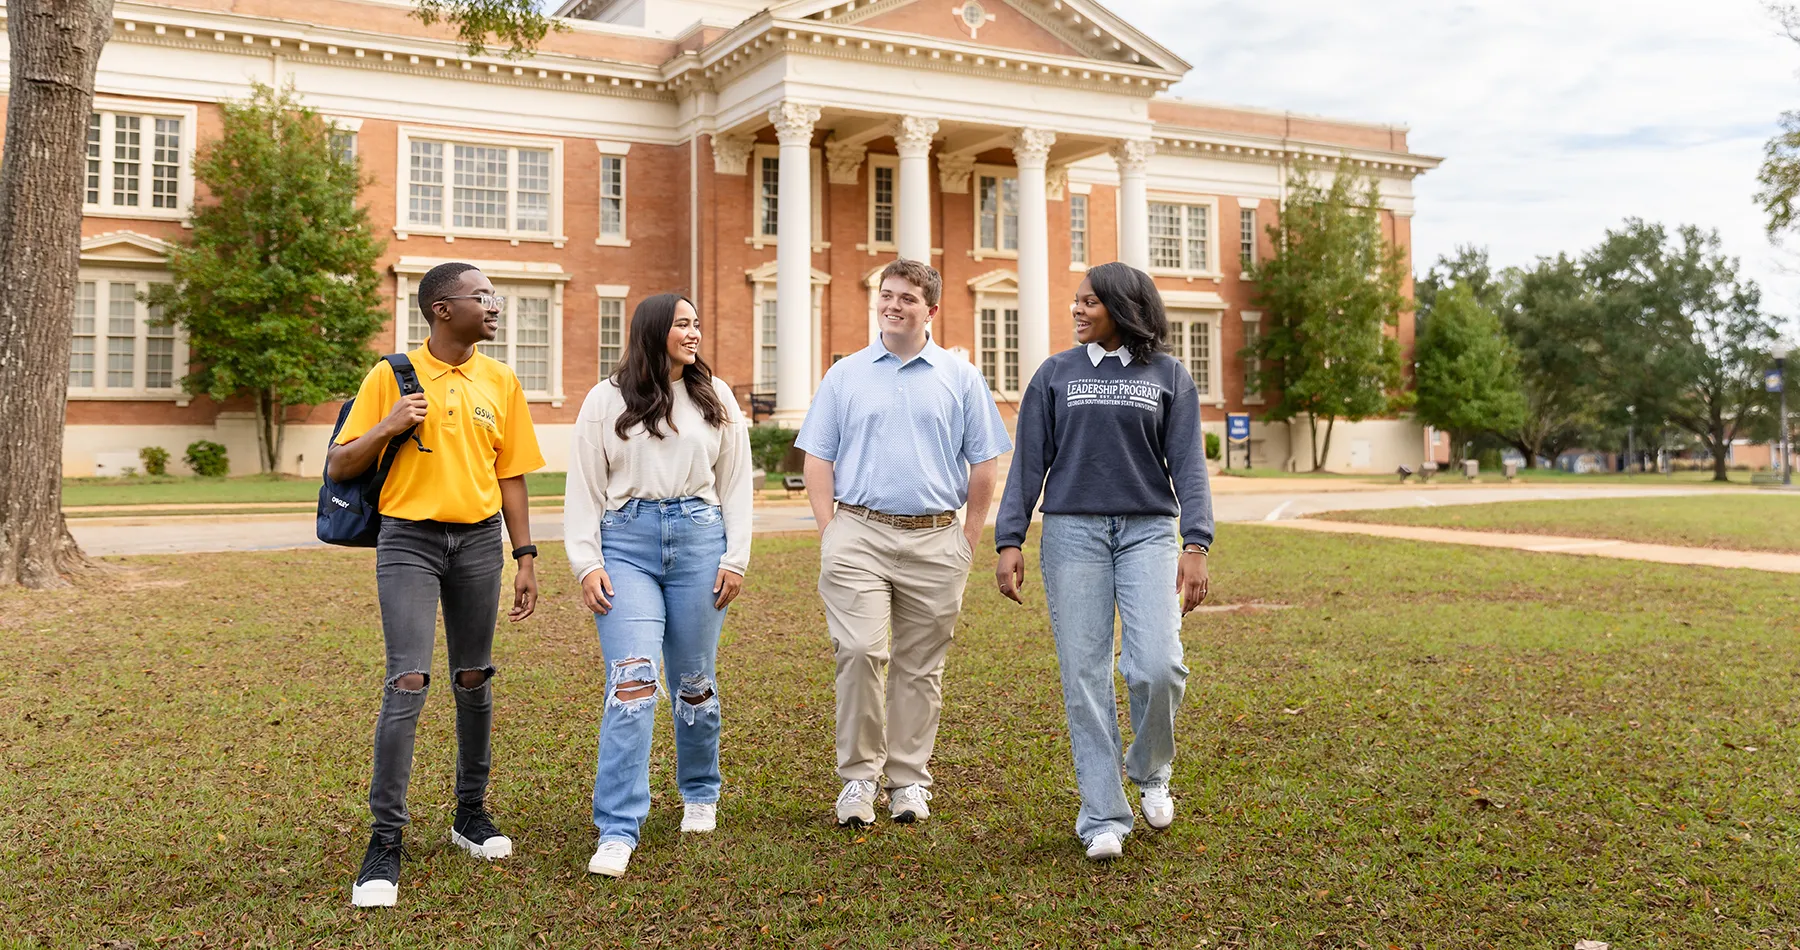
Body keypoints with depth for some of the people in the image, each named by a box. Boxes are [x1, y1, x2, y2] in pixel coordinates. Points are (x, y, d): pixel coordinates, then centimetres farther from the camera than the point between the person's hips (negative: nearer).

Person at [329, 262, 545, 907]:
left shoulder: (501, 382, 8)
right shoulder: (391, 376, -1)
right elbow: (339, 468, 1)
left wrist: (525, 557, 7)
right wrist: (388, 427, -17)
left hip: (479, 540, 3)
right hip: (408, 539, -3)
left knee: (473, 679, 11)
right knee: (408, 682, -12)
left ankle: (471, 813, 27)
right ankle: (385, 841, -6)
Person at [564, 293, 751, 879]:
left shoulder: (716, 397, 12)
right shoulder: (607, 400, 6)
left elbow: (735, 483, 12)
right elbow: (584, 488, 5)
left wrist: (736, 558, 4)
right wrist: (586, 563, -4)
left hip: (699, 537, 2)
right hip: (627, 543, -2)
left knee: (694, 680, 9)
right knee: (632, 680, -13)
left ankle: (700, 795, 33)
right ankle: (617, 831, -11)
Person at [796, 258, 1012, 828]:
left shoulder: (960, 378, 9)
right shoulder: (846, 375, 9)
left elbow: (983, 465, 10)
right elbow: (818, 460, 8)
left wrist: (968, 540, 3)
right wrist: (829, 534, -1)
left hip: (934, 540, 1)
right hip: (859, 535, -1)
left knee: (921, 667, 6)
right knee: (860, 653, -12)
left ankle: (909, 779, 16)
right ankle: (858, 776, 1)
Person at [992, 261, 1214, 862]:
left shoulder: (1168, 376, 8)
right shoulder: (1055, 375, 10)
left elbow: (1188, 466, 3)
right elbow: (1028, 463, 8)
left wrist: (1196, 545, -8)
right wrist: (1009, 541, 0)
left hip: (1148, 531, -1)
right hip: (1073, 534, 1)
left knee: (1158, 666, -14)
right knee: (1085, 678, -1)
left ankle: (1150, 772, 16)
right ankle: (1103, 817, 8)